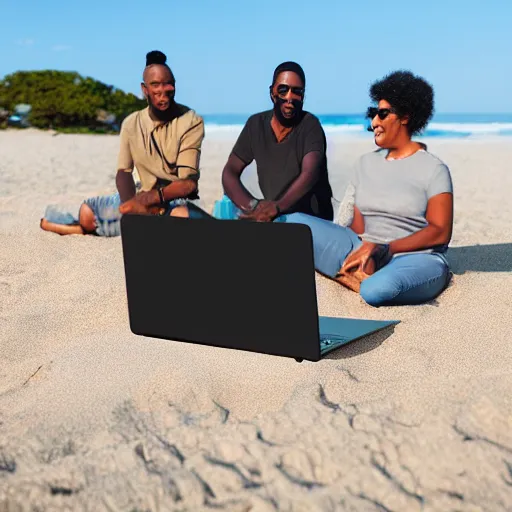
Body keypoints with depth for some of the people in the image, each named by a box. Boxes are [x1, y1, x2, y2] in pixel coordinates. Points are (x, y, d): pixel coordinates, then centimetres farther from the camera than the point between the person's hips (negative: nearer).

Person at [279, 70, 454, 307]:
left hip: (416, 259, -5)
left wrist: (384, 248, -21)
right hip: (367, 254, 5)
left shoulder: (433, 169, -2)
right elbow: (358, 225, 11)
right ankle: (361, 272, -25)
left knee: (376, 290, -42)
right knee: (293, 222, -14)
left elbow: (440, 233, -10)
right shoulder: (366, 162, 14)